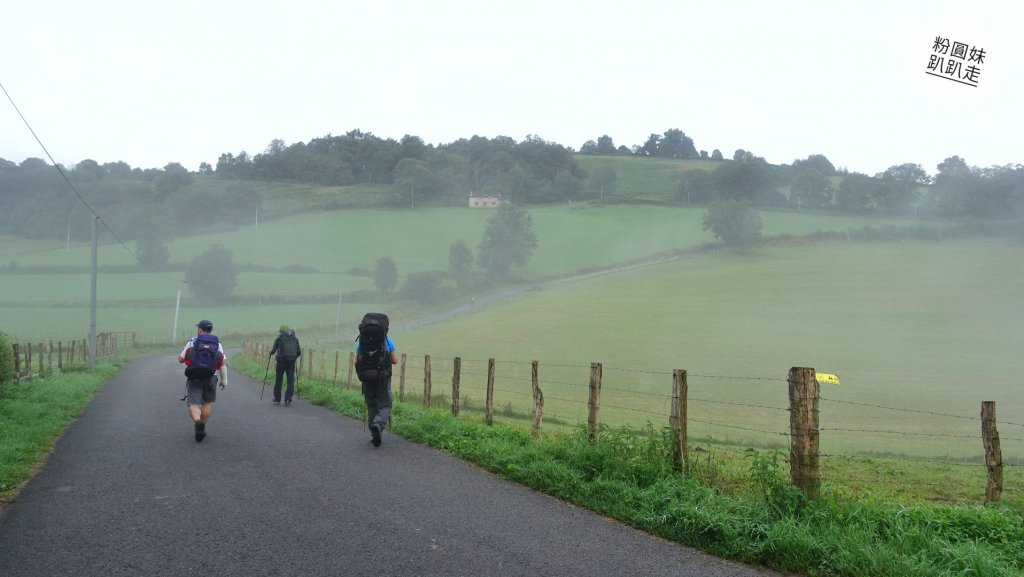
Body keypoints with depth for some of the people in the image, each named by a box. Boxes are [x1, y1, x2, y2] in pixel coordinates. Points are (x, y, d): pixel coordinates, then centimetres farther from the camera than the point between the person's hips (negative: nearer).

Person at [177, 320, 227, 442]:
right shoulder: (217, 343, 8)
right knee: (207, 402, 18)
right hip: (211, 377, 2)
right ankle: (202, 428, 20)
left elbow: (181, 359, 8)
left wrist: (180, 357, 30)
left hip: (194, 377, -2)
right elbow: (223, 363, 0)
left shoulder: (191, 342, 5)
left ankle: (197, 422, -31)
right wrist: (224, 379, 2)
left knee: (193, 404, -2)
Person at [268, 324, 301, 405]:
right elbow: (299, 352, 11)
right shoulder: (295, 338, 10)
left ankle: (277, 399, 17)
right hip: (292, 362, 2)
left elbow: (273, 350, 3)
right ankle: (288, 400, -2)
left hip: (281, 361, -2)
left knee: (278, 380, 10)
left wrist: (271, 353, 25)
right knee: (291, 381, 4)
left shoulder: (279, 338, 0)